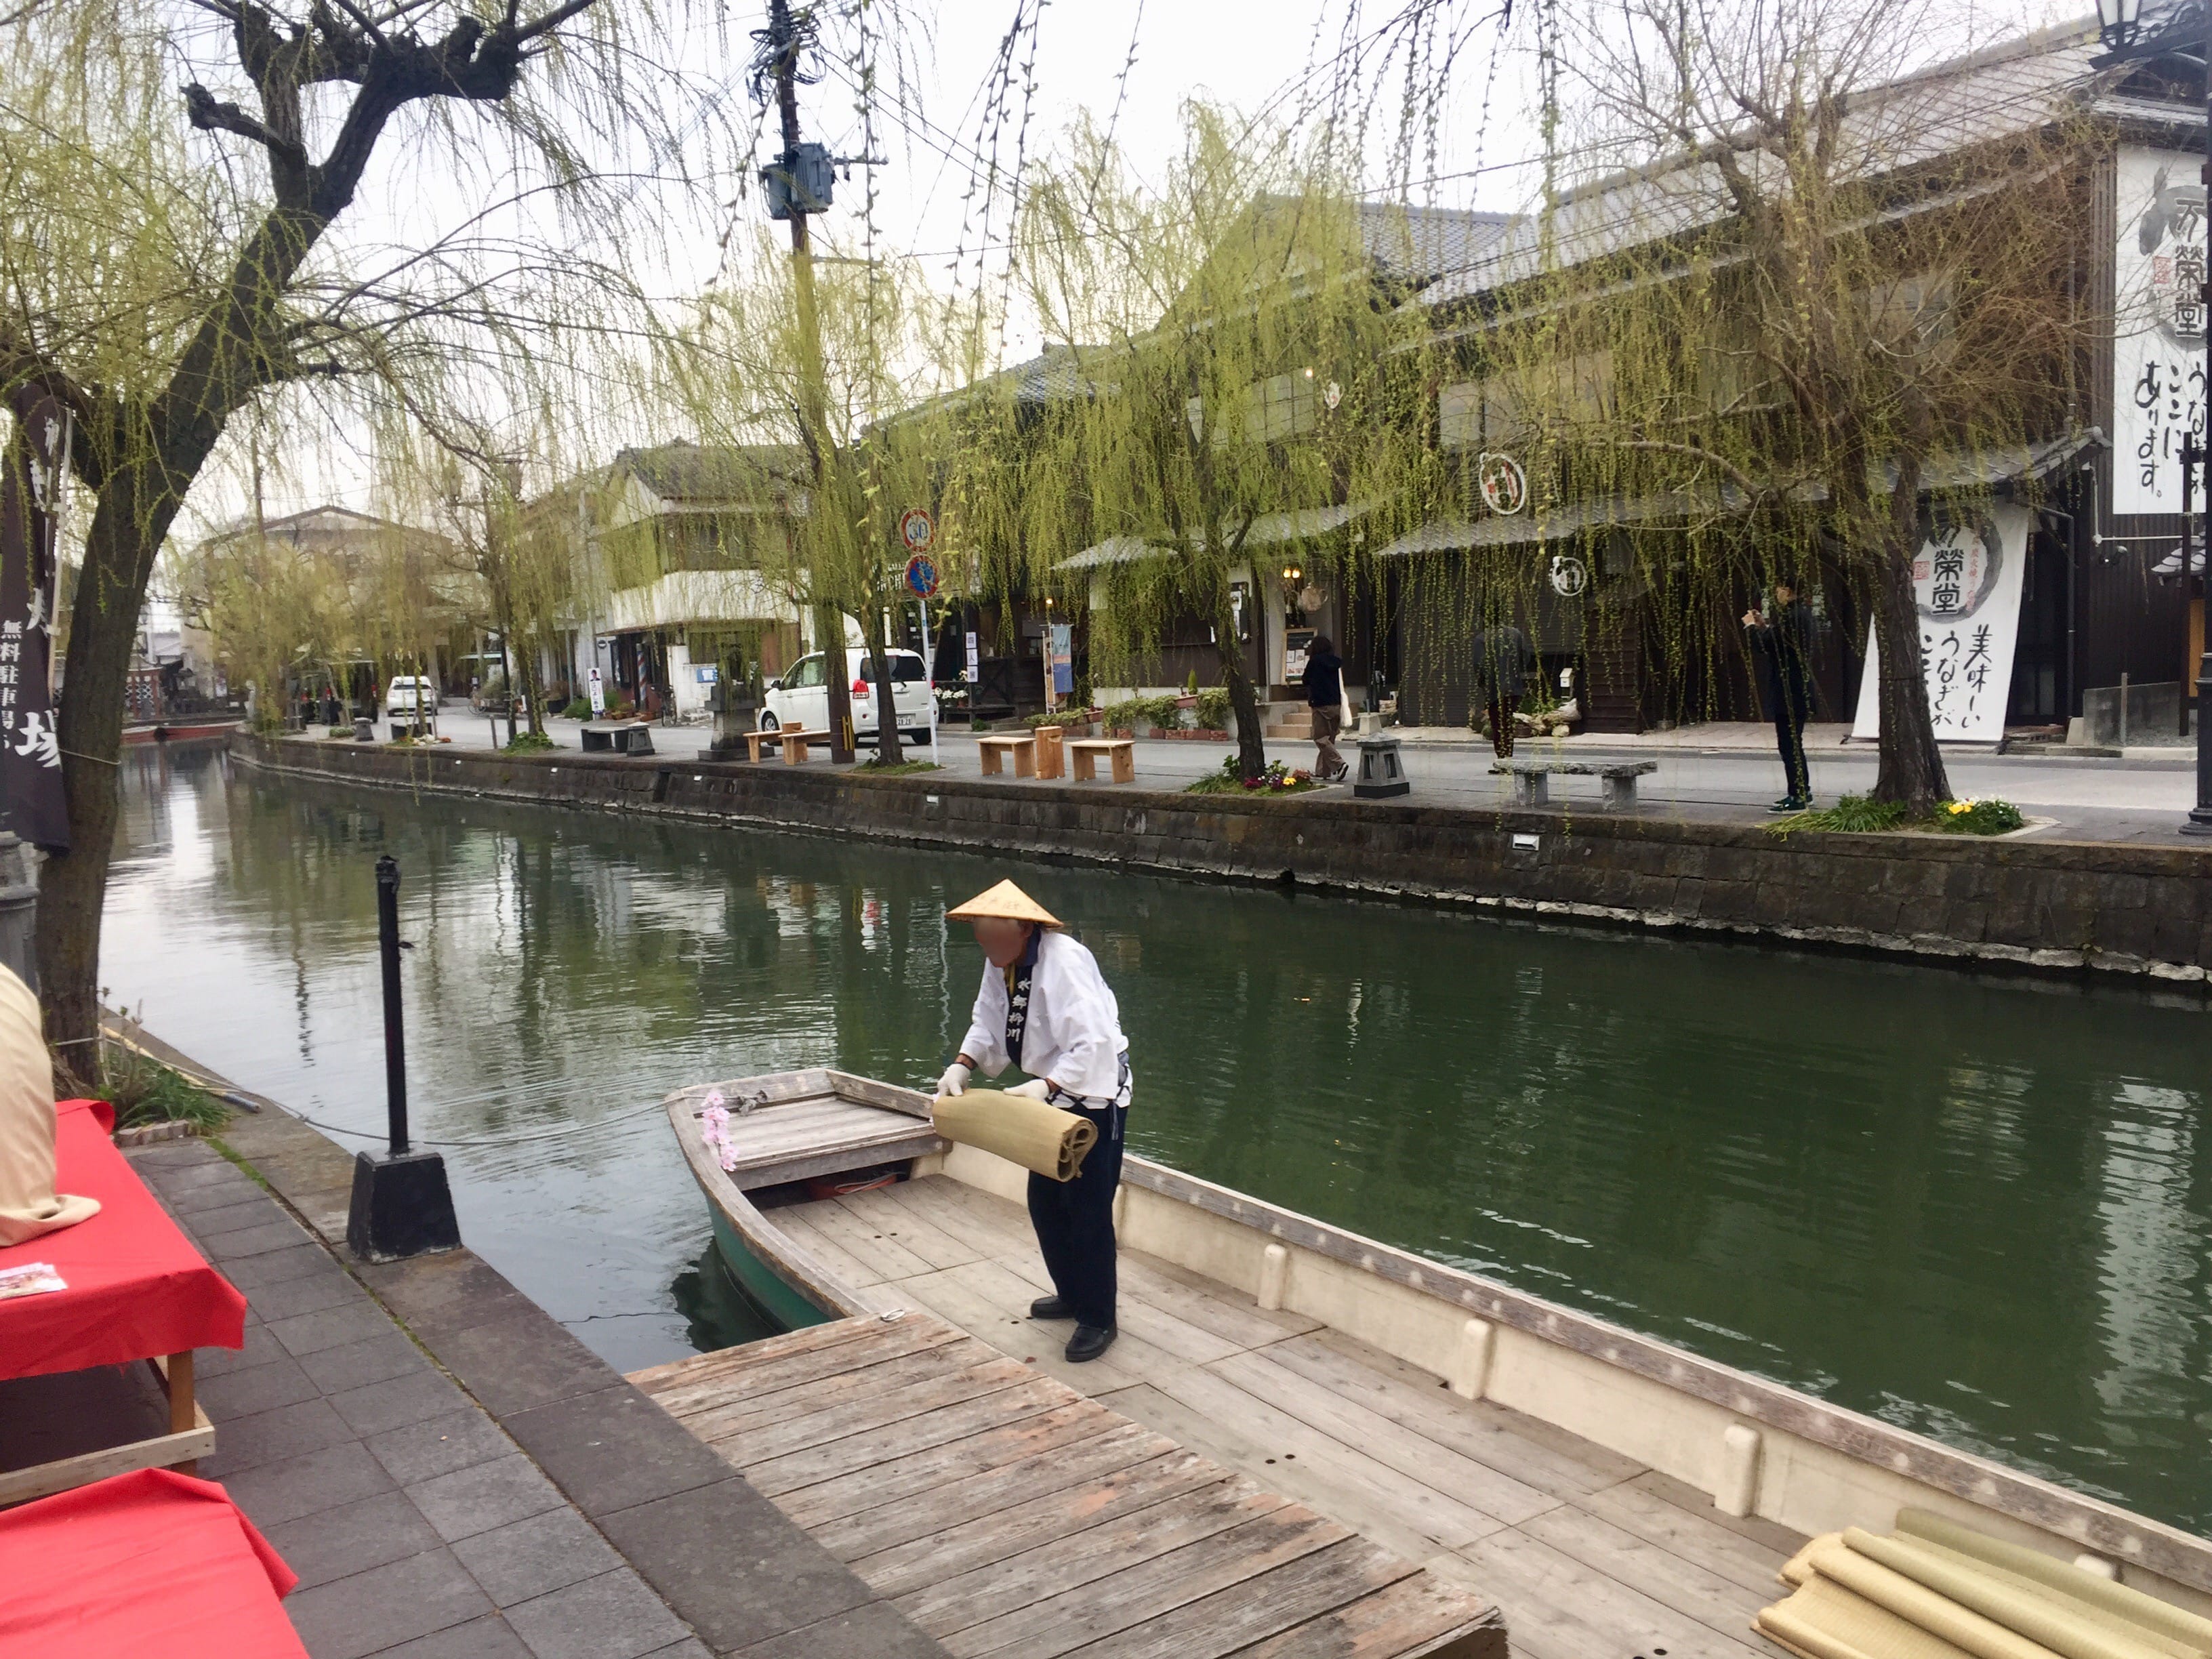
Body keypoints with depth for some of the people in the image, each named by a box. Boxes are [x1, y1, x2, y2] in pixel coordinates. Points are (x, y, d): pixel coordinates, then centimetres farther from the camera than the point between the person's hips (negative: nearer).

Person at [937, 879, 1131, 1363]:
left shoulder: (1064, 964, -30)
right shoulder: (1001, 963, -3)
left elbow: (1092, 1044, -35)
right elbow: (988, 1023, 4)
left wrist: (1045, 1086, -42)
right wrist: (962, 1065, -13)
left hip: (1095, 1096, -9)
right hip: (1054, 1095, 9)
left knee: (1087, 1210, -2)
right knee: (1045, 1202, 18)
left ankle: (1098, 1319, 12)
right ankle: (1071, 1294, 37)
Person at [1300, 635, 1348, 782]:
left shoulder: (1315, 661, -9)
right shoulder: (1336, 661, 5)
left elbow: (1306, 680, 4)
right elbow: (1341, 684, 11)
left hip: (1321, 705, -6)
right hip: (1336, 704, 6)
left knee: (1320, 738, -3)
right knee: (1329, 738, 13)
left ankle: (1339, 764, -19)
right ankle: (1323, 770, 17)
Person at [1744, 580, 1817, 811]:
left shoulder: (1789, 616, -20)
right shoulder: (1802, 613, 12)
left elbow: (1764, 645, -21)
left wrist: (1751, 626, -4)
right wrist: (1765, 625, 16)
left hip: (1788, 691, -10)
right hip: (1799, 689, 10)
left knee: (1789, 744, -5)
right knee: (1794, 743, 18)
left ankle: (1798, 797, -3)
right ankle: (1802, 793, 25)